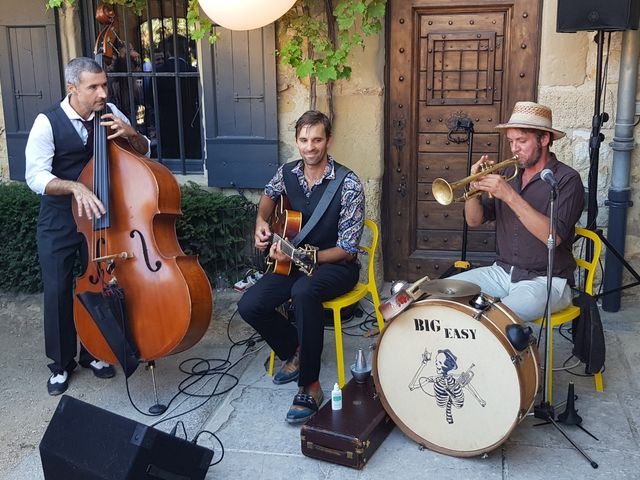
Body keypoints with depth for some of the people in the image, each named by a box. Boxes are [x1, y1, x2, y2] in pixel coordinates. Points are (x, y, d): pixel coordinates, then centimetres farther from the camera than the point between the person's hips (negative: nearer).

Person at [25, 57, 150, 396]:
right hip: (58, 220, -3)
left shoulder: (110, 114, -5)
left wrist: (130, 133, -19)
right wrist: (75, 186, -39)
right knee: (58, 290, 2)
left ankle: (93, 353, 28)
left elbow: (144, 152, 3)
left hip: (99, 214, 3)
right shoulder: (48, 123, -16)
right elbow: (35, 176, -22)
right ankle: (61, 362, 20)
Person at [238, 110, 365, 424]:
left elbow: (347, 250, -18)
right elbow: (269, 196, 25)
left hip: (336, 266, -5)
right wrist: (261, 223, 5)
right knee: (249, 306, -17)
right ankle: (294, 350, 12)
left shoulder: (347, 184, -18)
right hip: (293, 261, 6)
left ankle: (310, 386, -25)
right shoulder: (287, 173, -1)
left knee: (303, 291, -39)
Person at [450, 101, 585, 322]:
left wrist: (510, 196, -27)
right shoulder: (509, 174, 10)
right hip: (502, 271, 6)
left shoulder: (566, 179, -9)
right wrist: (475, 187, -10)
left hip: (546, 280, -6)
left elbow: (554, 236, -23)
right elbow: (474, 220, 9)